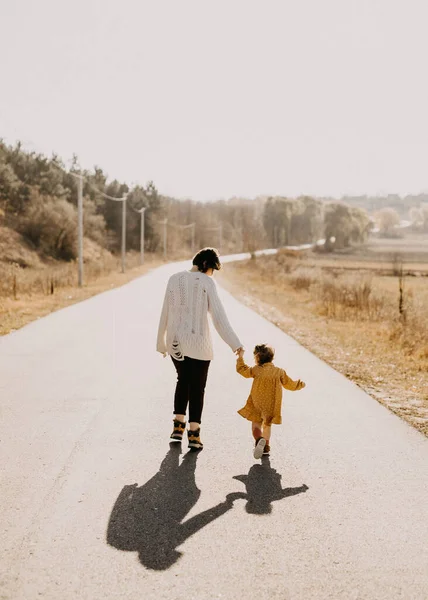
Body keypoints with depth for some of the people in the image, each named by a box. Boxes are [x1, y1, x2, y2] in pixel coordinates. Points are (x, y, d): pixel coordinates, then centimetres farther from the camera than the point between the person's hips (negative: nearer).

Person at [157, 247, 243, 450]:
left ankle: (178, 426, 23)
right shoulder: (207, 282, -10)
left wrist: (161, 343, 17)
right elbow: (218, 315, -15)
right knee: (197, 387, 8)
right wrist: (234, 343, -13)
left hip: (175, 342, 4)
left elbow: (165, 314, 7)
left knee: (183, 381, 24)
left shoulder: (174, 279, 3)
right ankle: (194, 434, 10)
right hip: (198, 343, -4)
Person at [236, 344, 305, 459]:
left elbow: (242, 369, 7)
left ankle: (259, 439, -23)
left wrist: (240, 357, 19)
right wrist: (300, 385, 30)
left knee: (256, 423, 5)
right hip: (272, 405, 2)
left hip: (257, 404, -2)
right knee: (267, 424, 19)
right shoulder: (279, 372, 2)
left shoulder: (256, 370, -5)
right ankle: (266, 446, 23)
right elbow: (290, 384, 11)